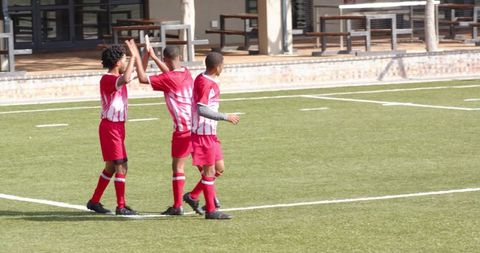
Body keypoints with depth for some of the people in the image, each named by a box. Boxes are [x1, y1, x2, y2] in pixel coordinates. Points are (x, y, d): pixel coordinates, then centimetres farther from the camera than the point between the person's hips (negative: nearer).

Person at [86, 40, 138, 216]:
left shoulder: (117, 78, 11)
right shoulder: (107, 79, -18)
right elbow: (125, 79, -39)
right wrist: (133, 57, -30)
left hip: (117, 126, 10)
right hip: (111, 127, -10)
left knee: (111, 167, 15)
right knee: (120, 167, -8)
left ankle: (94, 201, 24)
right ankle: (121, 207, -5)